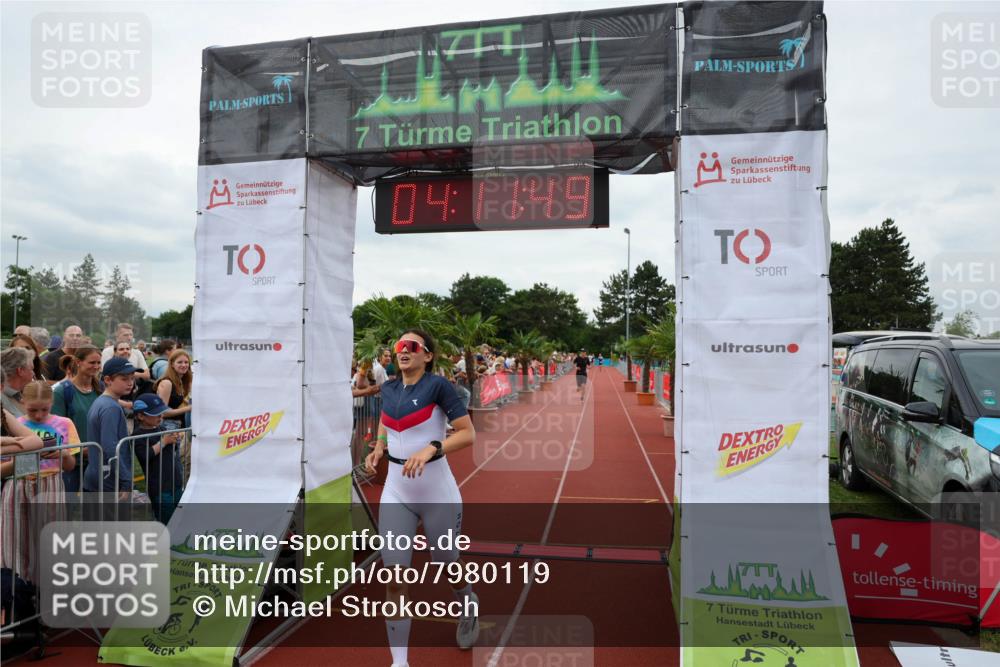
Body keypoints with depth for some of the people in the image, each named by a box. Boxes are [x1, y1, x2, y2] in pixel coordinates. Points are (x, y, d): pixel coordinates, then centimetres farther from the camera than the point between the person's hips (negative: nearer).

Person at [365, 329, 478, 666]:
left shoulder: (438, 385, -13)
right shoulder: (389, 389, 4)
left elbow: (468, 433, -15)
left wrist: (431, 449, -29)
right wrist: (379, 448, 4)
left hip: (438, 495, -4)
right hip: (395, 495, 4)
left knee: (446, 565, 17)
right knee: (394, 579, -2)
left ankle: (468, 605, 52)